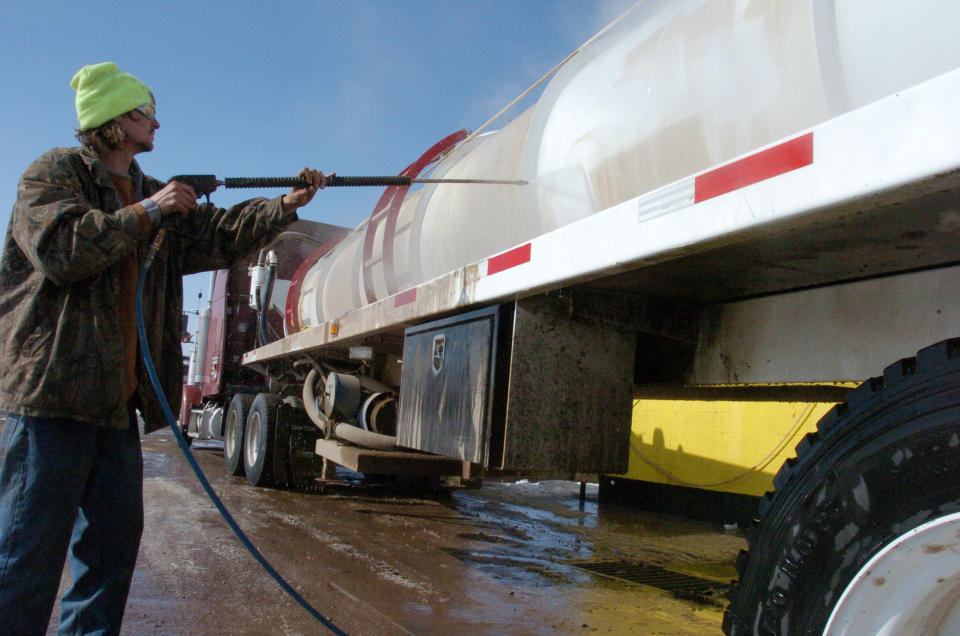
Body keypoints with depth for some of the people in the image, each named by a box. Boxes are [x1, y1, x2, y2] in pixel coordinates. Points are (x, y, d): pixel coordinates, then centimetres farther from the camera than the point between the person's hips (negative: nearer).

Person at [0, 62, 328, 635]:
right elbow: (60, 250, -18)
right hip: (53, 390, -8)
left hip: (118, 399, 8)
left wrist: (288, 205, 1)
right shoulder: (54, 173, -1)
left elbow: (222, 236, 12)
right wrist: (146, 213, -11)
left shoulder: (153, 197, 20)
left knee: (116, 536, 11)